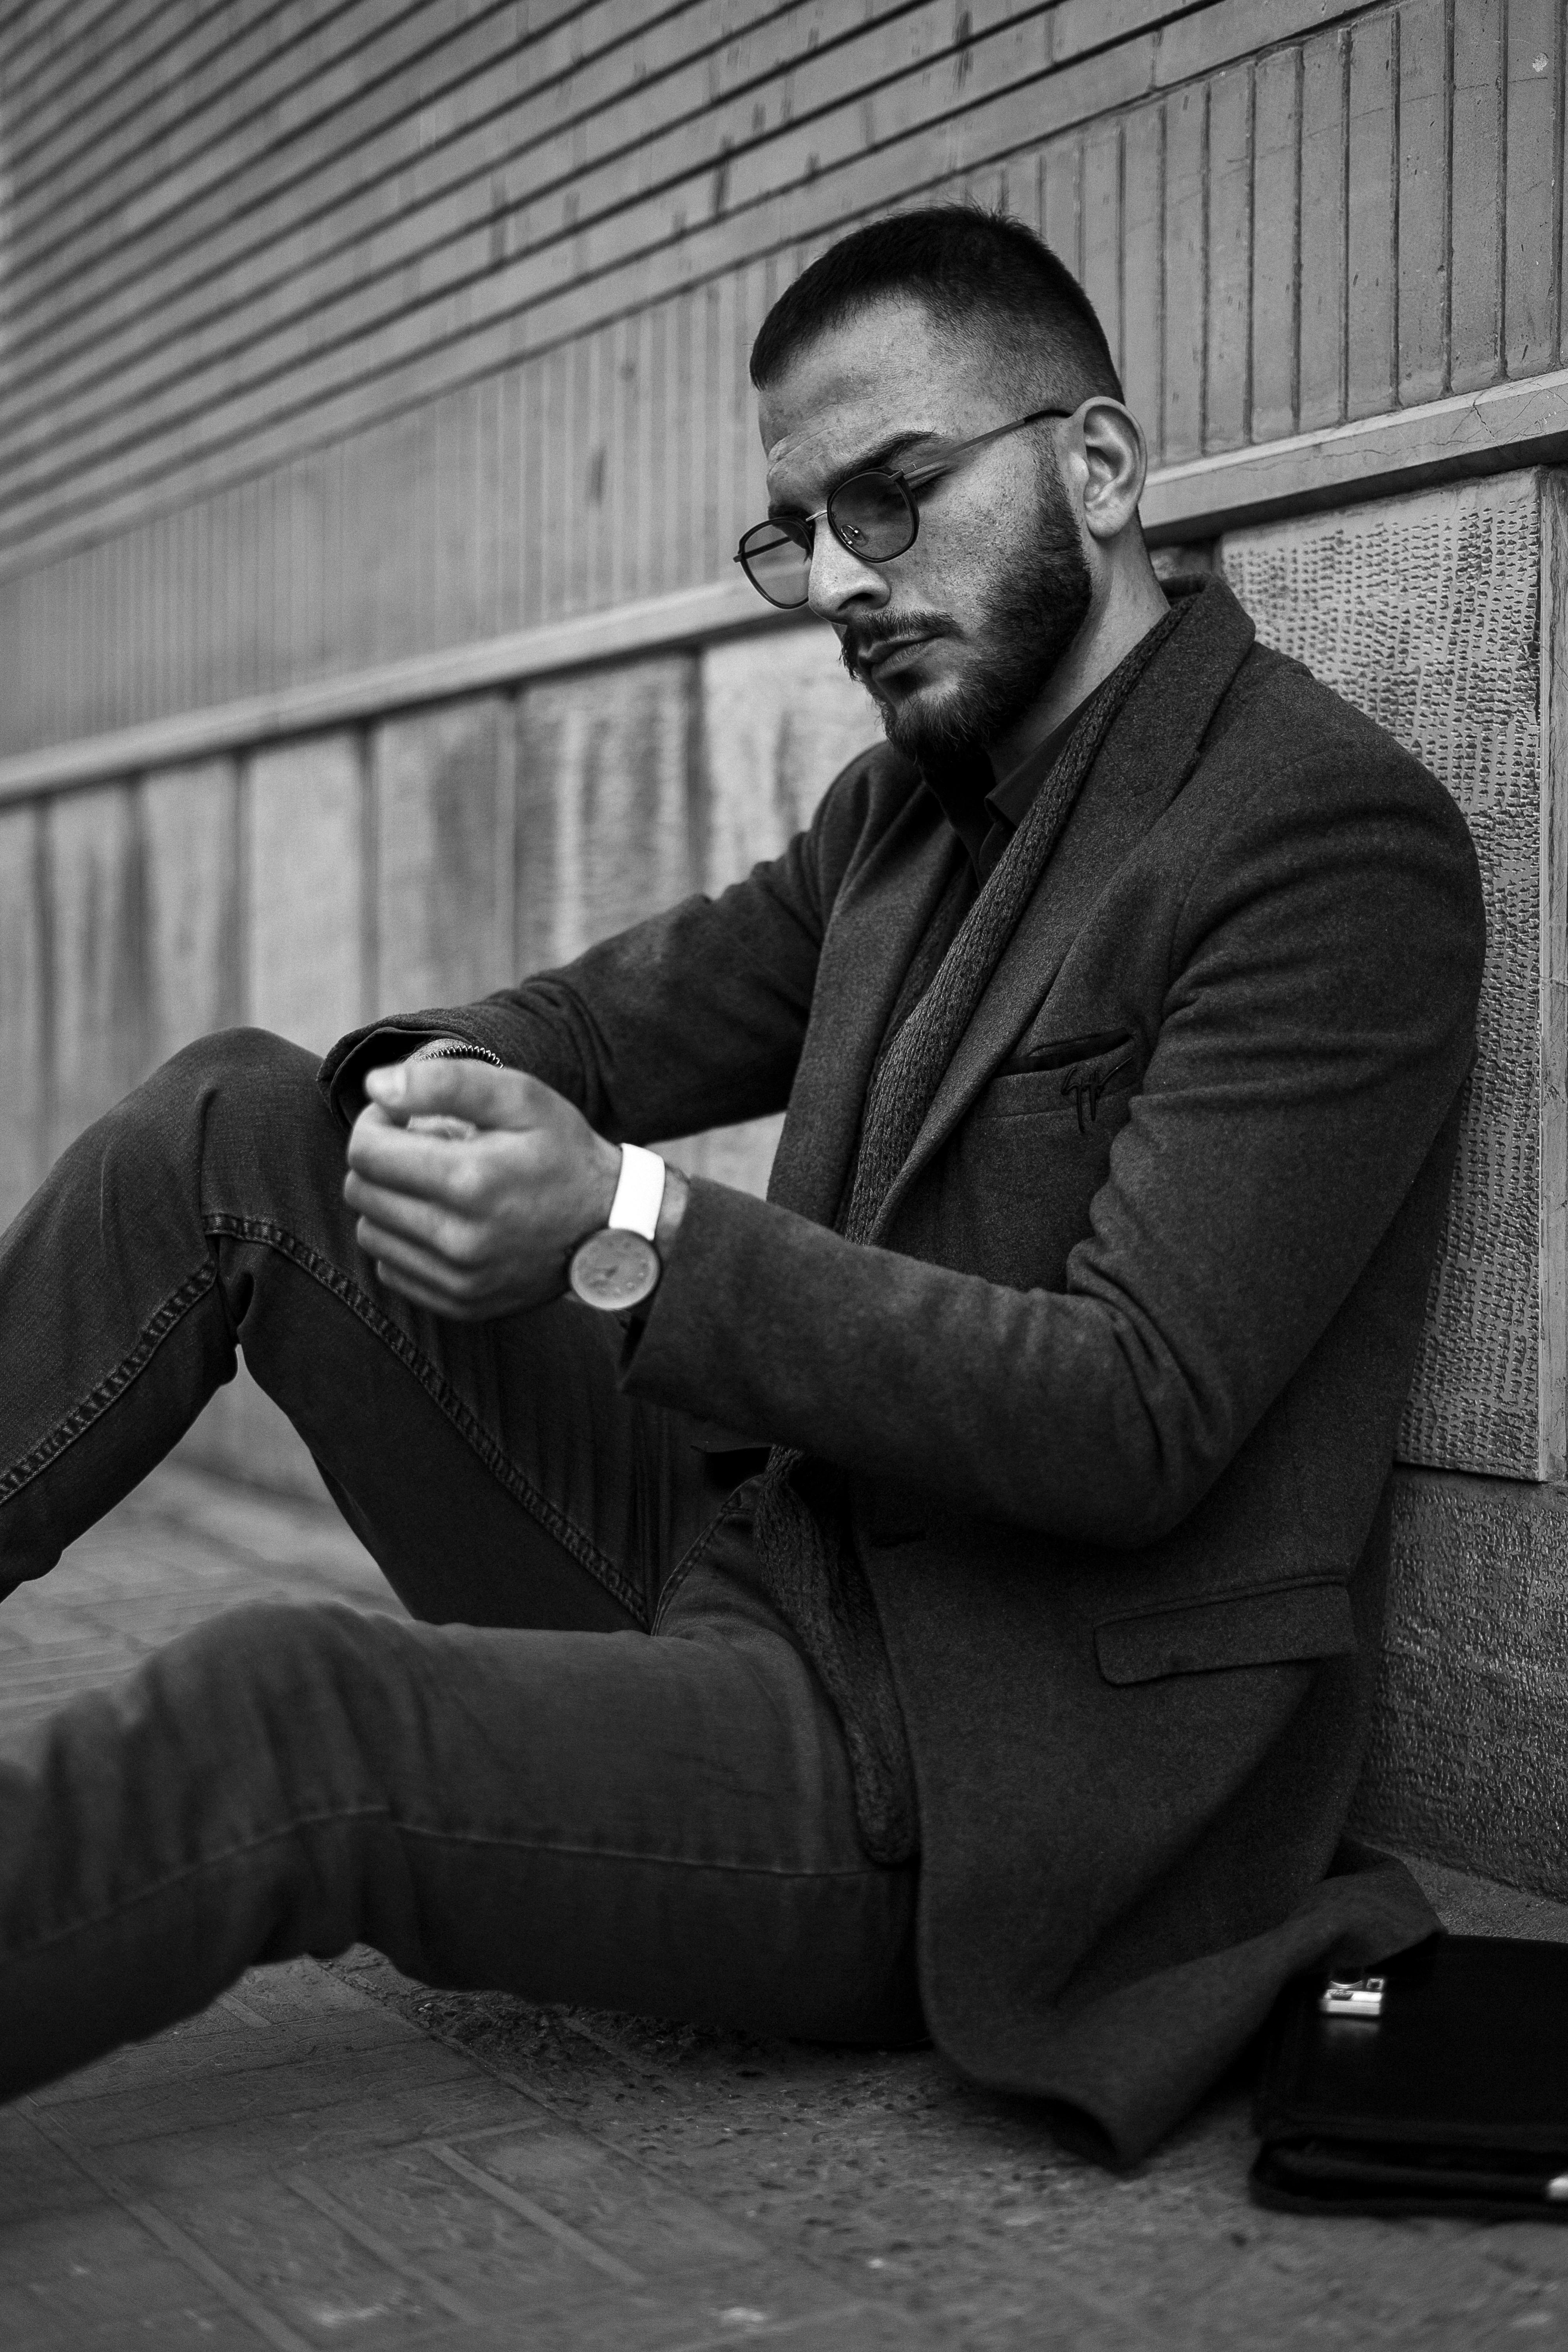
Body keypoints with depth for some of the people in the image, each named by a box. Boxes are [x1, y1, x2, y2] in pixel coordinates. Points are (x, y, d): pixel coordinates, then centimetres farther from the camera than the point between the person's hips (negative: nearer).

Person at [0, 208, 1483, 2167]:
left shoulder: (1336, 833, -15)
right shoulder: (912, 799, 12)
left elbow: (1133, 1422, -22)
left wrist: (623, 1234, -28)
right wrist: (443, 1084, -11)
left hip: (999, 1764, -8)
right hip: (755, 1555, 8)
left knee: (272, 1727, -30)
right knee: (236, 1125, -1)